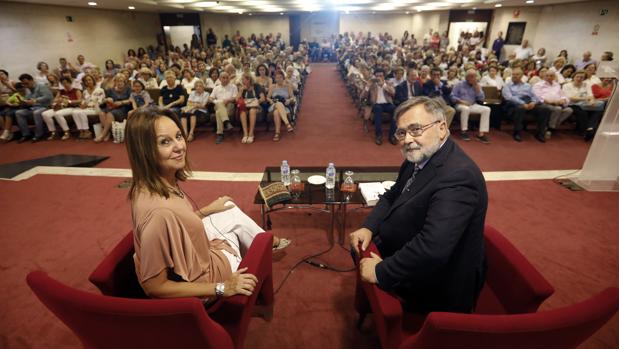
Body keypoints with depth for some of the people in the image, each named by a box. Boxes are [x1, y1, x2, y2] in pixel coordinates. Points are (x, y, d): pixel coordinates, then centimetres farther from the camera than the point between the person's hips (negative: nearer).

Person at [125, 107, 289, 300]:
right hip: (194, 281, -7)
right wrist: (221, 288, -24)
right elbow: (155, 286, -29)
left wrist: (207, 210, 11)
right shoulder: (158, 211, -39)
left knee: (231, 211, 15)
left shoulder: (165, 181, -13)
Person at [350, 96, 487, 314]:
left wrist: (381, 271, -26)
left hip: (438, 285, -8)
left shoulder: (457, 176, -33)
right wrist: (368, 227, -8)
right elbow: (392, 196, 8)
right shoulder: (419, 157, -4)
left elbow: (432, 248, -39)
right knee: (359, 246, 15)